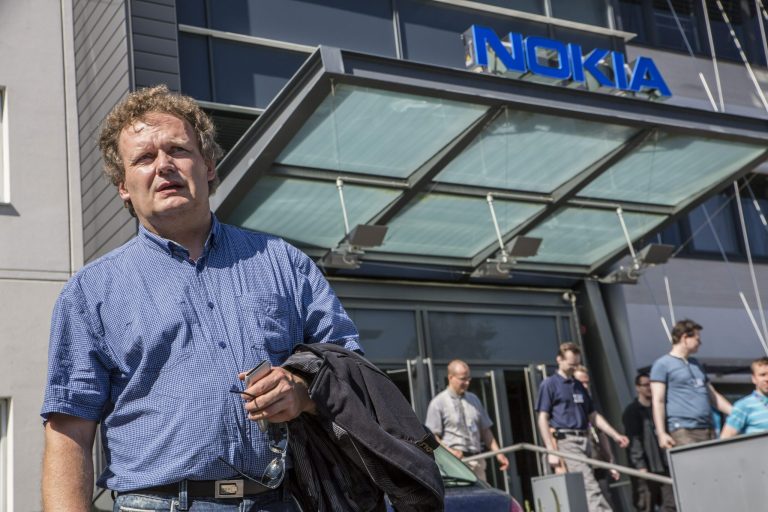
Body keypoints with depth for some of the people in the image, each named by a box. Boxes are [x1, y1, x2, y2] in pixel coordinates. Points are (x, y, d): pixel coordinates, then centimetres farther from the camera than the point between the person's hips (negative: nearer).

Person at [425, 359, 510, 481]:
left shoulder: (474, 399, 17)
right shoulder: (438, 403, -1)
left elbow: (485, 430, 20)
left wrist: (498, 453, 10)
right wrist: (449, 451, -21)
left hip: (477, 462, 6)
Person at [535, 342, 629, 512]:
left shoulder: (578, 385, 20)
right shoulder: (549, 384, 0)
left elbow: (593, 416, 22)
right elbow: (542, 419, -5)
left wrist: (615, 435, 12)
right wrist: (551, 451, -13)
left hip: (584, 441, 7)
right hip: (565, 442, -7)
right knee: (589, 486, -19)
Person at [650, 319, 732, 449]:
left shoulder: (695, 364, 25)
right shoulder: (662, 364, 3)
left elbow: (714, 396, 28)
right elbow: (658, 401, -5)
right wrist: (661, 433, -14)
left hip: (708, 429, 7)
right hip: (683, 431, -7)